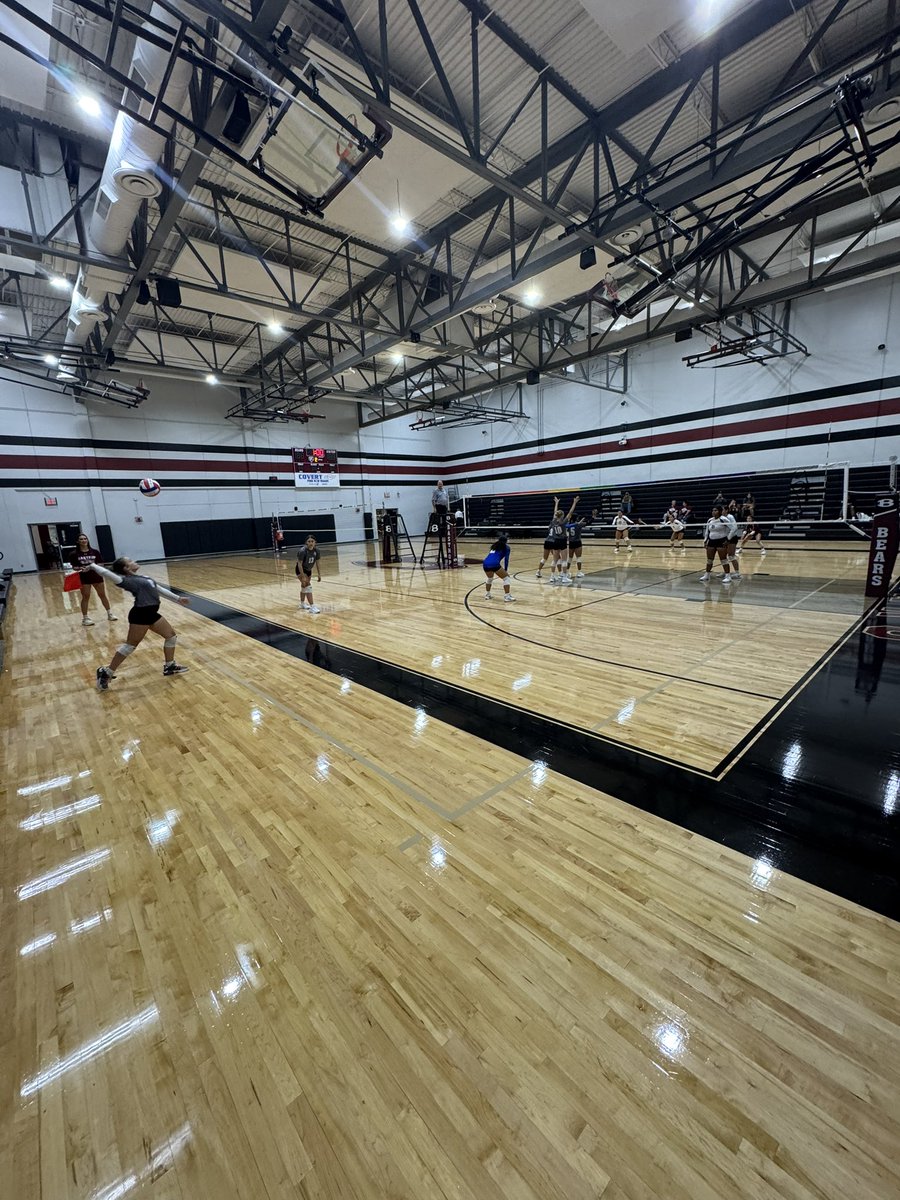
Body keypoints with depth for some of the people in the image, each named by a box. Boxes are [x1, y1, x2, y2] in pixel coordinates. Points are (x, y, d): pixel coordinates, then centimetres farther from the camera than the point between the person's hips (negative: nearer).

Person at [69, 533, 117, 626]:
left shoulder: (95, 552, 1)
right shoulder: (74, 554, -4)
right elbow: (74, 567, -2)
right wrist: (80, 568, -21)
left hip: (96, 576, 2)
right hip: (84, 577, -2)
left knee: (103, 595, 11)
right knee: (85, 597, 3)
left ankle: (110, 613, 22)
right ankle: (85, 618, 12)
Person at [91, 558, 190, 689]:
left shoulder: (143, 577, 14)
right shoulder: (127, 580, -11)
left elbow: (159, 589, 22)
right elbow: (107, 574, -26)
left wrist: (178, 598, 25)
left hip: (151, 613, 9)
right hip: (140, 615, -9)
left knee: (171, 636, 14)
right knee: (130, 645, -3)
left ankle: (169, 666, 27)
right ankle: (106, 673, 12)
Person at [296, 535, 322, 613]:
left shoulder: (316, 550, -14)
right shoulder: (302, 551, -29)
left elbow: (317, 563, -2)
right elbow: (299, 564, -26)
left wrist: (319, 574, -1)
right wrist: (303, 577, -29)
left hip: (308, 570, 6)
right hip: (300, 570, -6)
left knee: (304, 586, 22)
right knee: (308, 586, -21)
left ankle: (302, 604, 41)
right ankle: (312, 607, -24)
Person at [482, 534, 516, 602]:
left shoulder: (494, 545, 30)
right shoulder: (506, 547, 15)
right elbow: (506, 560, 7)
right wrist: (505, 570, 15)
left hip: (485, 563, 6)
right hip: (494, 564, -6)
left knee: (490, 578, 34)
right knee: (506, 577, 11)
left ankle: (487, 595, 35)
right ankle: (507, 597, 2)